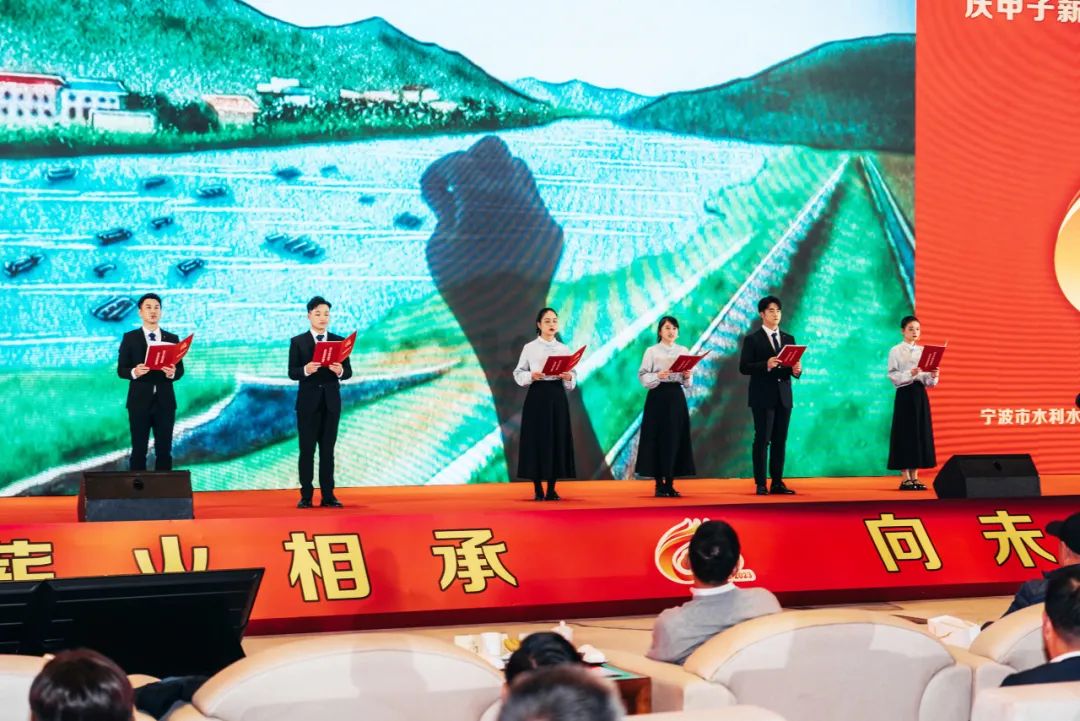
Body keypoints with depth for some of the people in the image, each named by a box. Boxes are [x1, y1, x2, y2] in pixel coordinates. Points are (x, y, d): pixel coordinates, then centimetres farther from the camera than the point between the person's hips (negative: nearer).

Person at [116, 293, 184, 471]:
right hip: (139, 402, -2)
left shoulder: (173, 339, 9)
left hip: (165, 402, 2)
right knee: (139, 450, 0)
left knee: (164, 450, 3)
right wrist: (134, 372, -21)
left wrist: (173, 373, -16)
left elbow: (180, 370, 7)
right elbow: (121, 369, 0)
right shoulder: (130, 338, 2)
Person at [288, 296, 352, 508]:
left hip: (331, 401, 2)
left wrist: (340, 371, -20)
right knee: (307, 449, 0)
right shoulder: (298, 342, 2)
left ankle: (328, 496, 6)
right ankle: (306, 496, 3)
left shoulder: (339, 341, 7)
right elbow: (292, 373, -4)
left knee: (328, 449, 4)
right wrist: (306, 370, -24)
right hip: (308, 401, -2)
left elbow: (348, 372, 2)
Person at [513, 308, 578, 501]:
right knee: (536, 438, -3)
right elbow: (518, 373, 0)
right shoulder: (529, 348, 1)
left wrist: (568, 378, -14)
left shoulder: (564, 349, 8)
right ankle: (537, 489, 5)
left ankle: (552, 489, 9)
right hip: (537, 396, -2)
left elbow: (573, 378, 7)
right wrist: (531, 376, -18)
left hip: (557, 396, 2)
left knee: (557, 438, 1)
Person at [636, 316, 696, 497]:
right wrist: (658, 376, -22)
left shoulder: (683, 351, 10)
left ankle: (670, 484, 7)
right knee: (658, 438, -4)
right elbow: (642, 376, -6)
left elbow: (688, 381, 11)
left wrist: (688, 376, -10)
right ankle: (659, 484, 2)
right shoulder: (652, 351, 0)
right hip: (658, 397, -3)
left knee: (675, 439, 1)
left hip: (676, 397, 3)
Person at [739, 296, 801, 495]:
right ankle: (760, 484, -3)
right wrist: (766, 365, -22)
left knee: (780, 441, 6)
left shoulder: (789, 339, 14)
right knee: (762, 440, -5)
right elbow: (744, 367, -8)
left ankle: (777, 482, 10)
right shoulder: (752, 340, -1)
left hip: (784, 397, 5)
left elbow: (794, 367, 13)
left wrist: (797, 370, -10)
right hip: (763, 398, -5)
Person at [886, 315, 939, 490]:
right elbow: (892, 375, -10)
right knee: (905, 432, -4)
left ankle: (914, 477, 7)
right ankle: (905, 478, 0)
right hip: (905, 394, -5)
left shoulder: (923, 351, 12)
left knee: (920, 433, 3)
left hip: (920, 394, 5)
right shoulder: (896, 351, -2)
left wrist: (933, 376, -10)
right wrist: (910, 374, -24)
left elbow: (928, 382, 11)